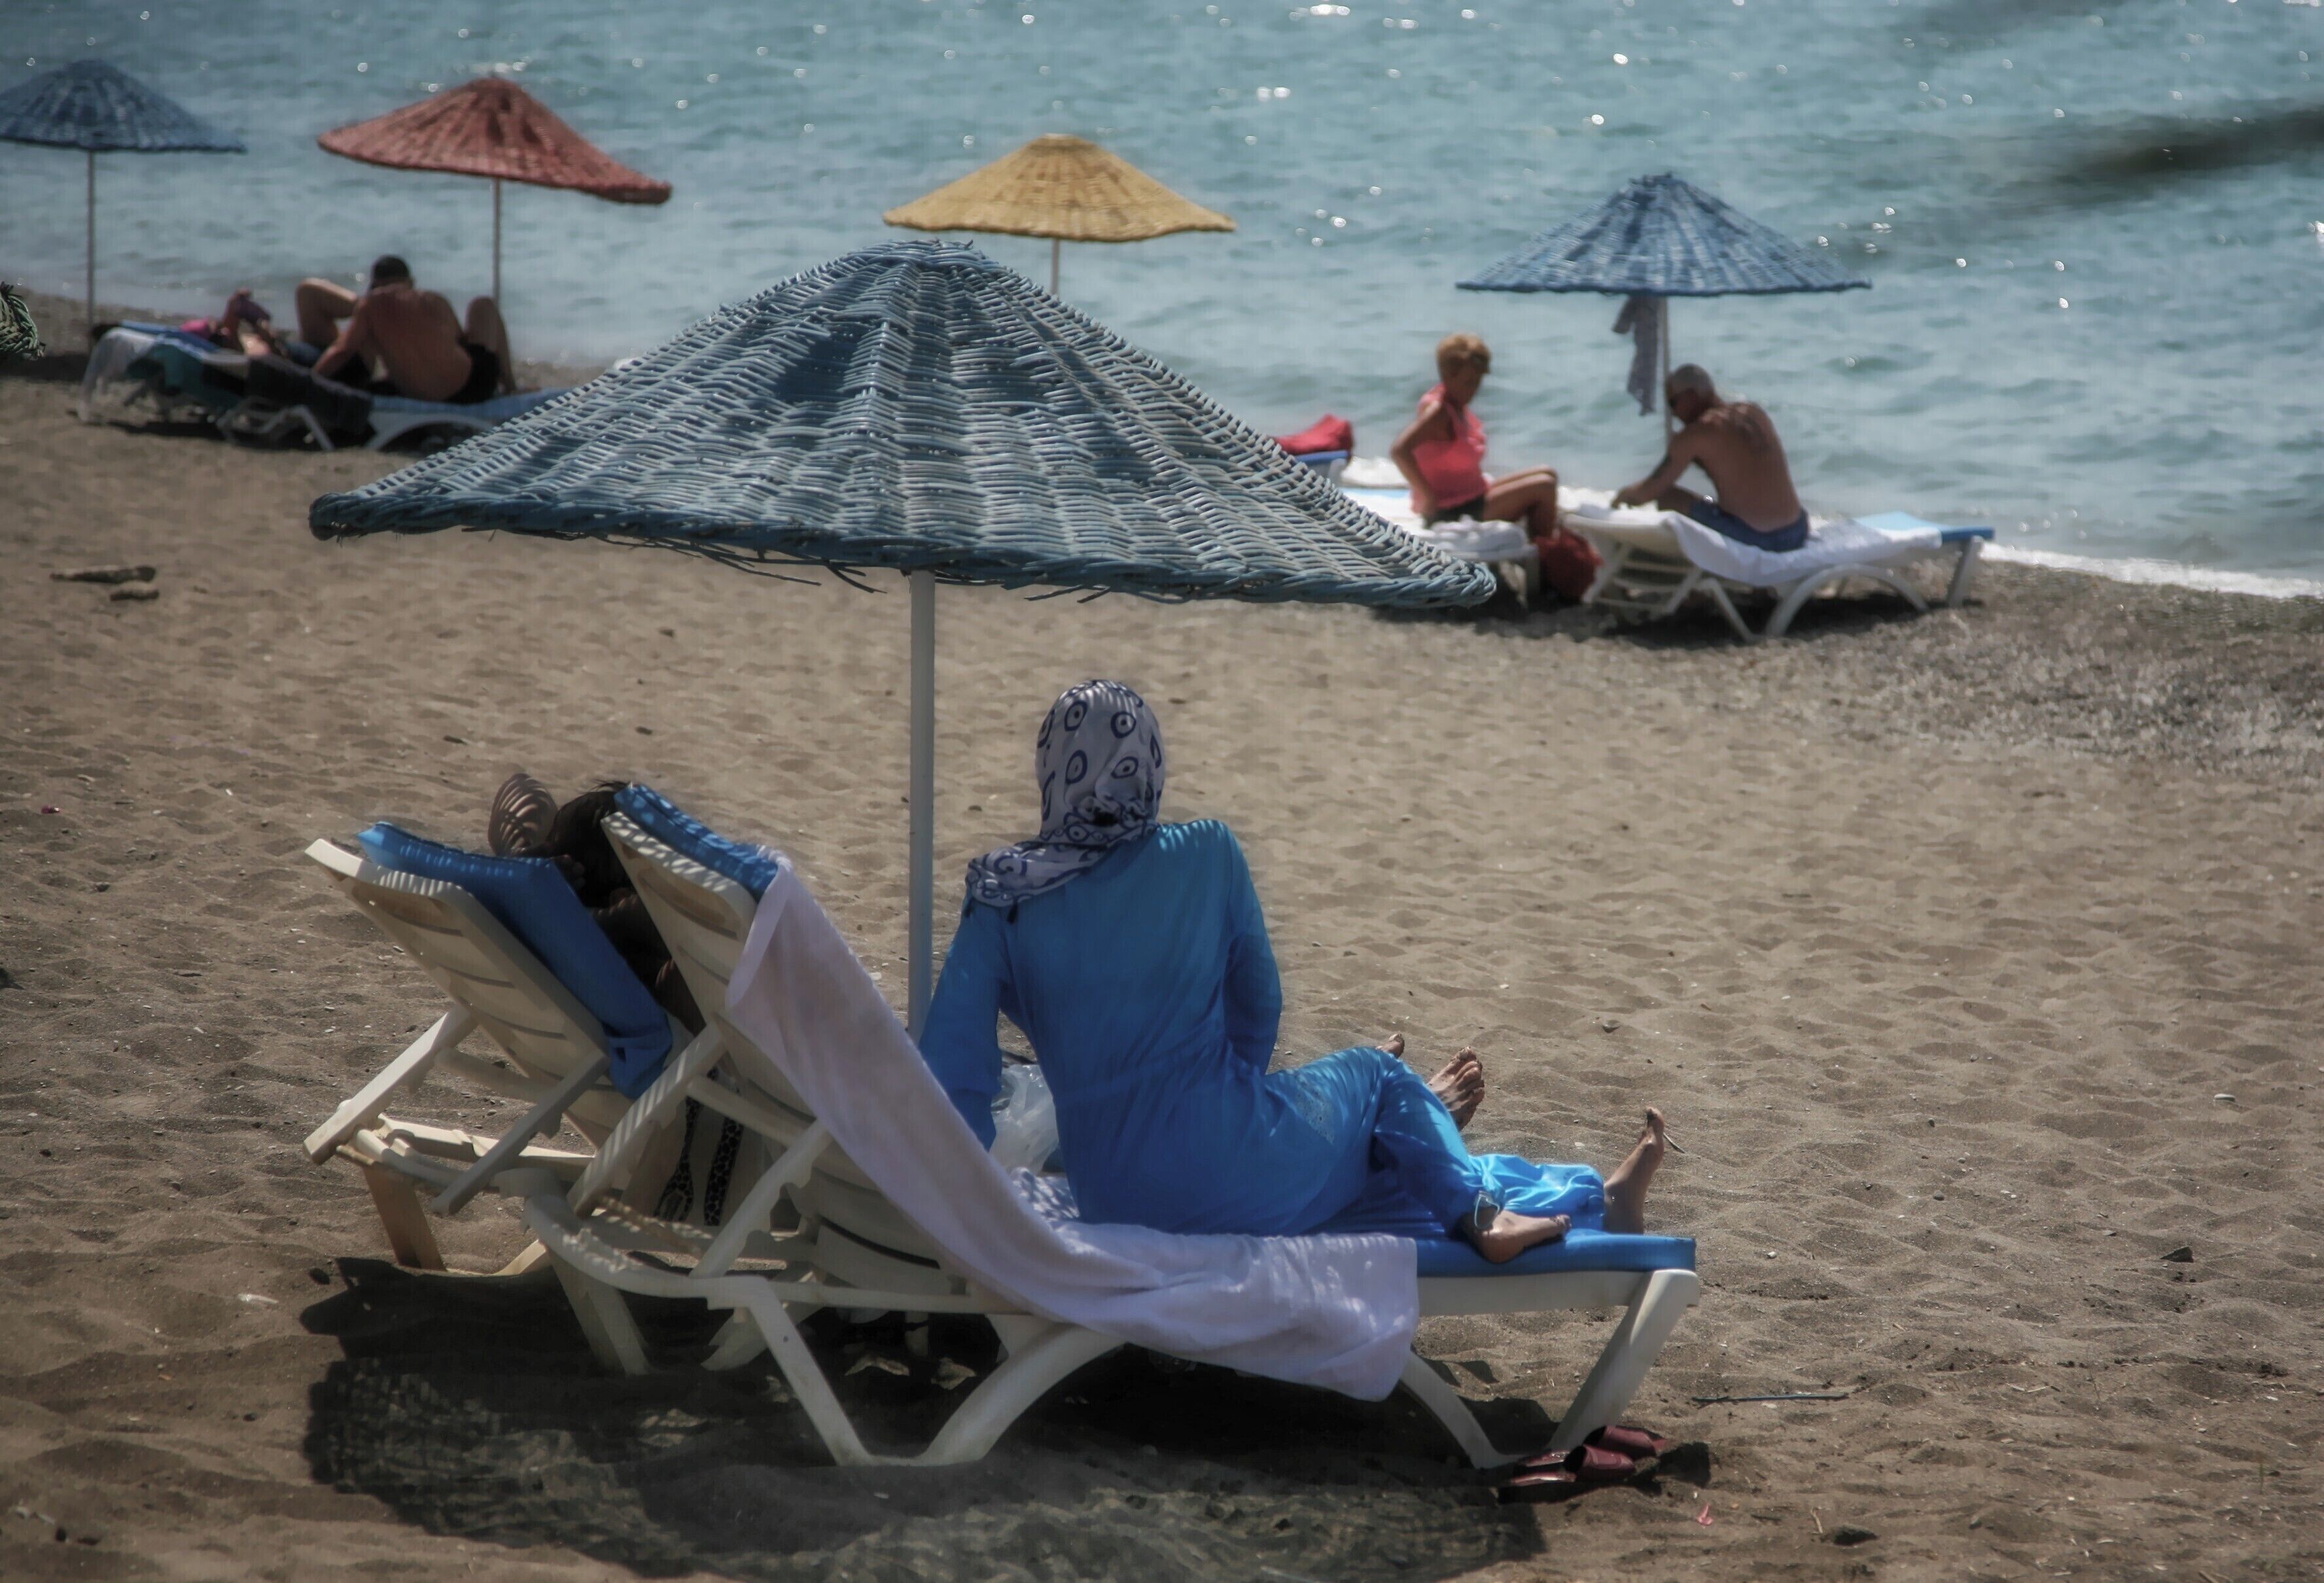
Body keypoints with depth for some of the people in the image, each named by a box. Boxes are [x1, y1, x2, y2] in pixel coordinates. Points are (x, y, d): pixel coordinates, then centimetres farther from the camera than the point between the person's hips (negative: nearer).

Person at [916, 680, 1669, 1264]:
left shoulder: (1001, 900, -1)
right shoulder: (1206, 855, -4)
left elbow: (950, 1073, -6)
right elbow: (1259, 1007, 8)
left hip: (1107, 1197, 4)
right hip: (1231, 1171, -4)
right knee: (1375, 1075, 29)